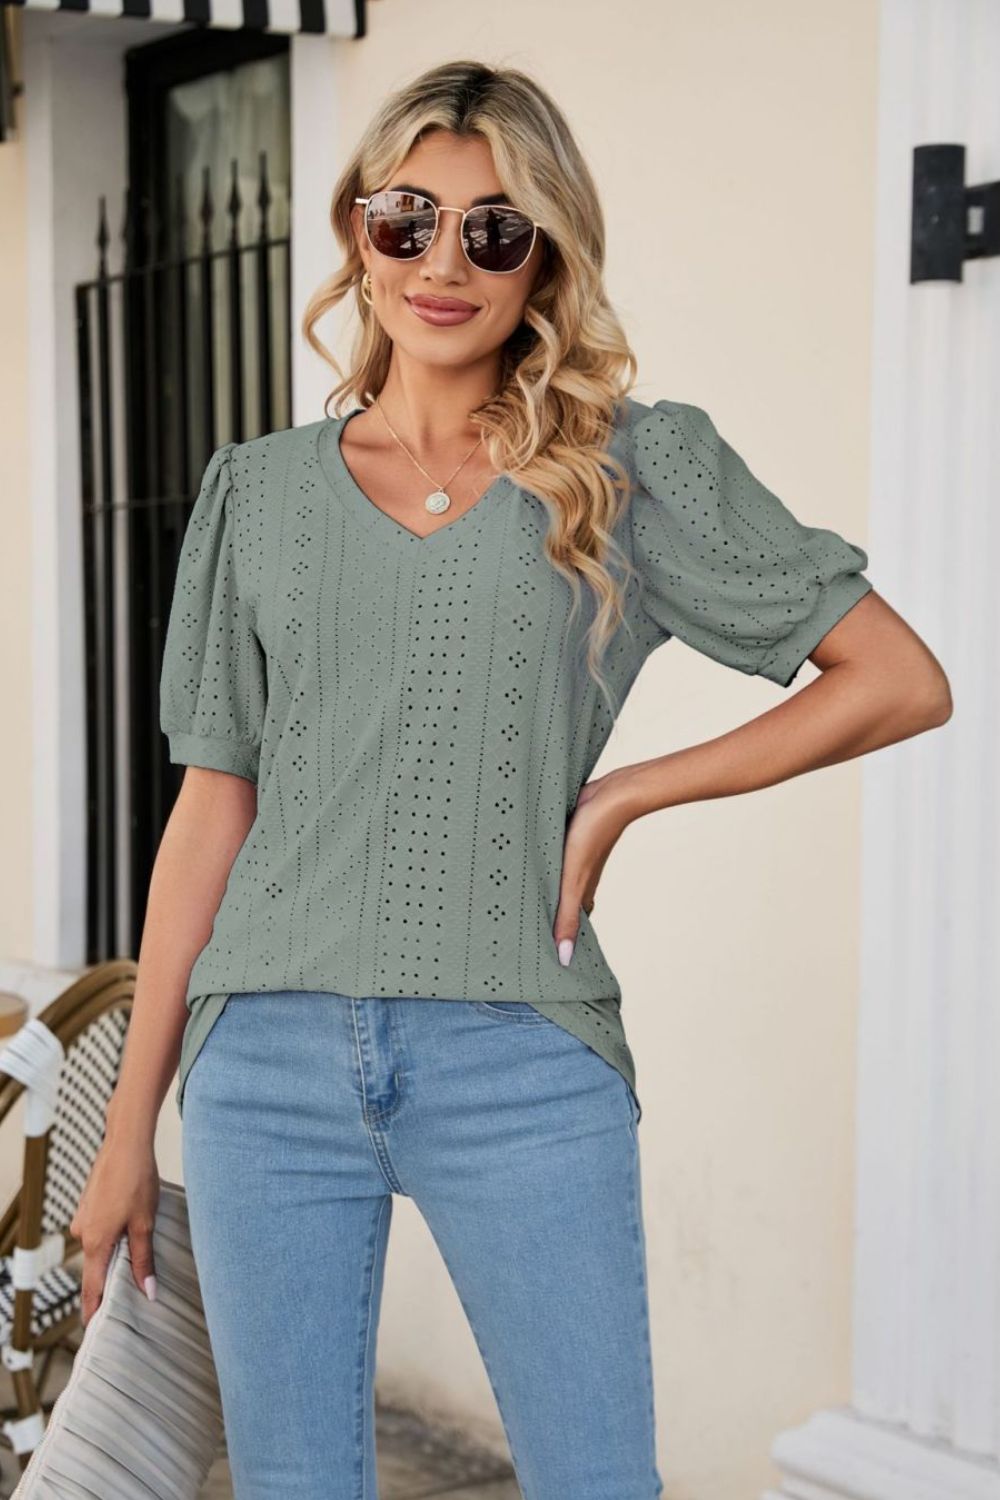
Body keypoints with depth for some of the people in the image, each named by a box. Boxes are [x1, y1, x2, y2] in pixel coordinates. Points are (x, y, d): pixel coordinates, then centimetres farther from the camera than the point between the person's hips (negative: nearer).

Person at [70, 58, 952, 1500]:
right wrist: (130, 1124, 8)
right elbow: (214, 803, 10)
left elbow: (902, 681, 3)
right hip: (271, 1056, 2)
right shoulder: (260, 489, 11)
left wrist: (626, 794, -3)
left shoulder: (640, 467, 5)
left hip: (520, 1064, -2)